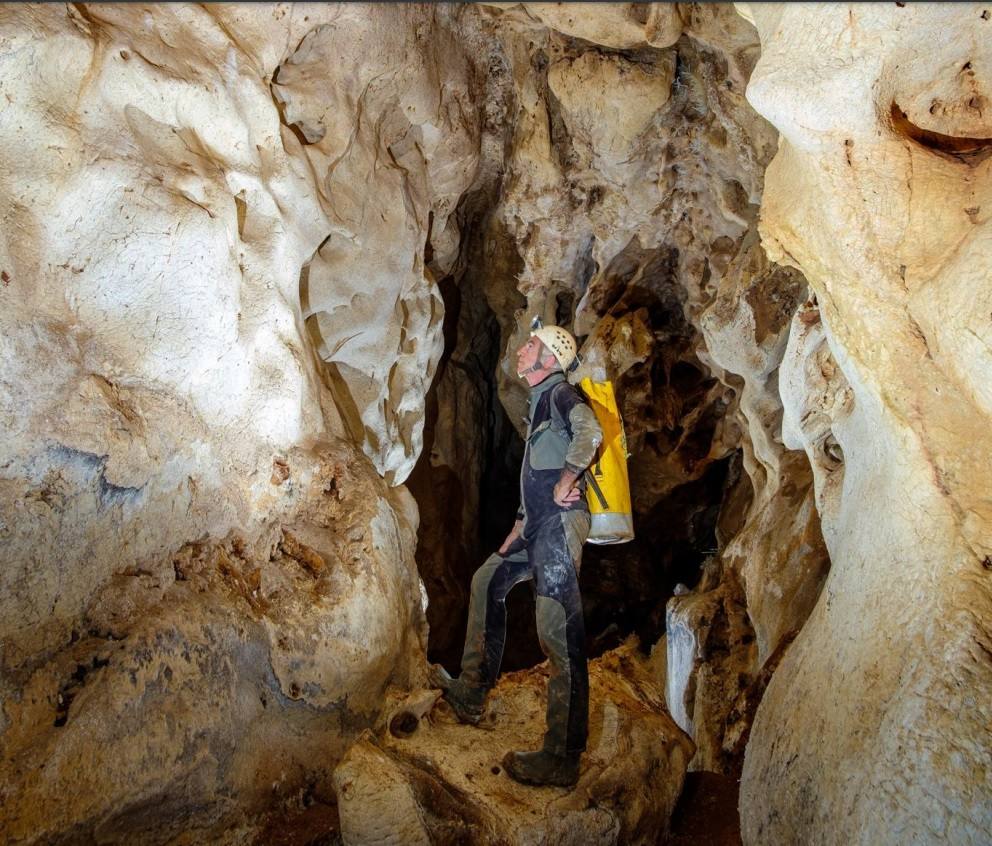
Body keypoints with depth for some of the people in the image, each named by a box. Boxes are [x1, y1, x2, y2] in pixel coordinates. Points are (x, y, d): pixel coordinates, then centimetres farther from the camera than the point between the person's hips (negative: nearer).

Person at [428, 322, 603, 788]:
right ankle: (471, 692, 29)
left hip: (561, 522, -11)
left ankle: (561, 759, -9)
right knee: (487, 581, 20)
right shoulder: (539, 402, 24)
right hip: (540, 524, 11)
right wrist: (519, 527, 23)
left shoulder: (559, 393, -6)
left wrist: (565, 485, -19)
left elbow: (589, 433, -28)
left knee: (559, 636, -11)